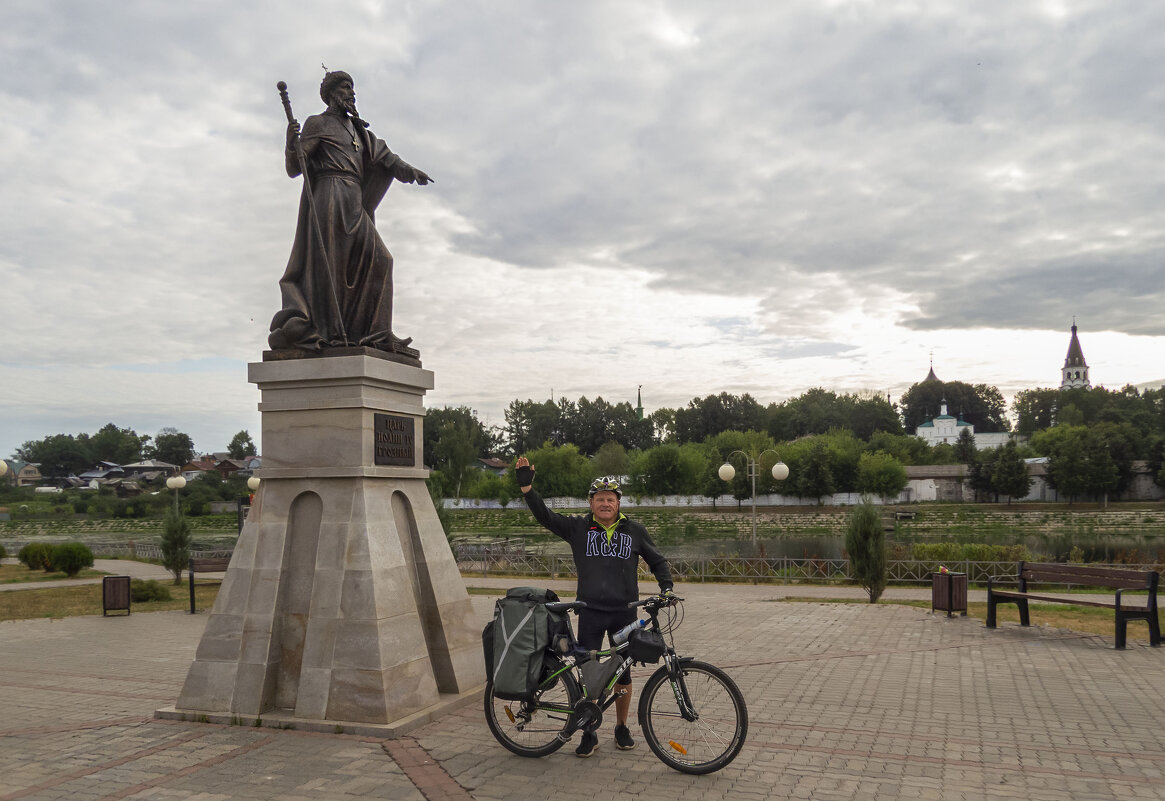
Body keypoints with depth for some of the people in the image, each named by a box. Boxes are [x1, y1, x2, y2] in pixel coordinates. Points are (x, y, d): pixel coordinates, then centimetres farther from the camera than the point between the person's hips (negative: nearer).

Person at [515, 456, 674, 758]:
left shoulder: (634, 530, 5)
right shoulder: (578, 527, 2)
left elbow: (657, 561, 14)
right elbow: (545, 516, -5)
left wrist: (666, 588, -1)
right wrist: (526, 486, -16)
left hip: (624, 612, 1)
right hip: (590, 612, 0)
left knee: (623, 673, 9)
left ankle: (622, 728, 27)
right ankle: (589, 733, 18)